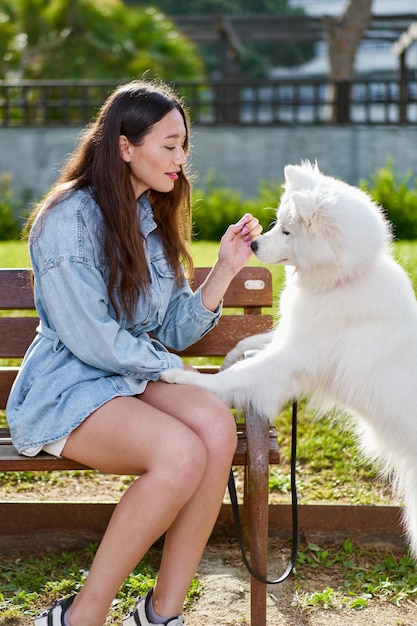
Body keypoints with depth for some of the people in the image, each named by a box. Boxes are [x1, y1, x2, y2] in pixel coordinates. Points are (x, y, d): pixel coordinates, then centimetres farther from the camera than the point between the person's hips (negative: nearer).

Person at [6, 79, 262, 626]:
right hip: (67, 390, -7)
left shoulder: (154, 220, 13)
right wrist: (165, 366, -3)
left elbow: (175, 332, 10)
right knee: (182, 453, -33)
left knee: (218, 424, -26)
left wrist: (225, 269, -1)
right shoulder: (69, 219, -12)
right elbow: (91, 339, -16)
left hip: (136, 380, 7)